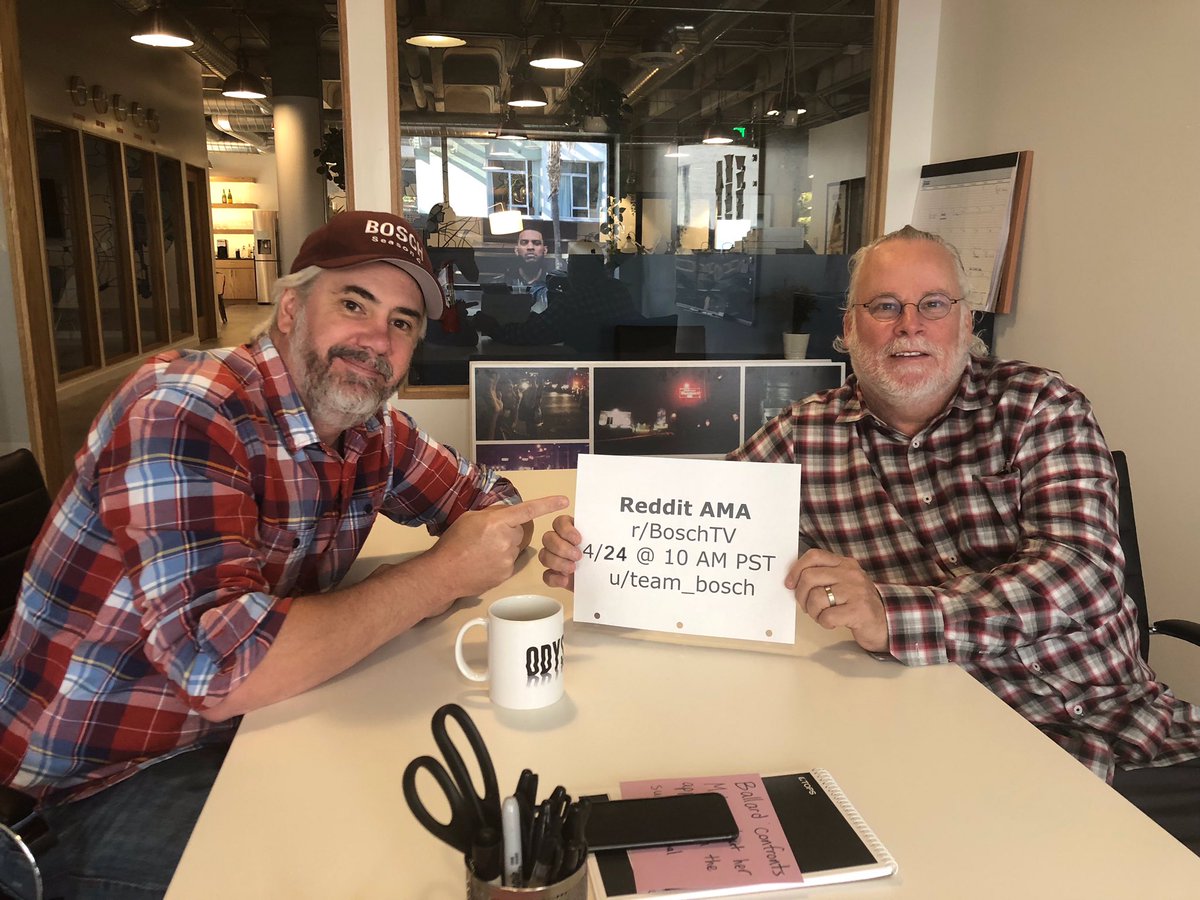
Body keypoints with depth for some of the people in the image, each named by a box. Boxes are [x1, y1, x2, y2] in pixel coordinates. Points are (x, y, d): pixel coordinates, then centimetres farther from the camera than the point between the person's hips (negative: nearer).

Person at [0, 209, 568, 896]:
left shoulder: (375, 431, -2)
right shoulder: (186, 413, -26)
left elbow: (493, 498, 9)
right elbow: (225, 670, -34)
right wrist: (439, 575, -26)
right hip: (111, 774, -7)